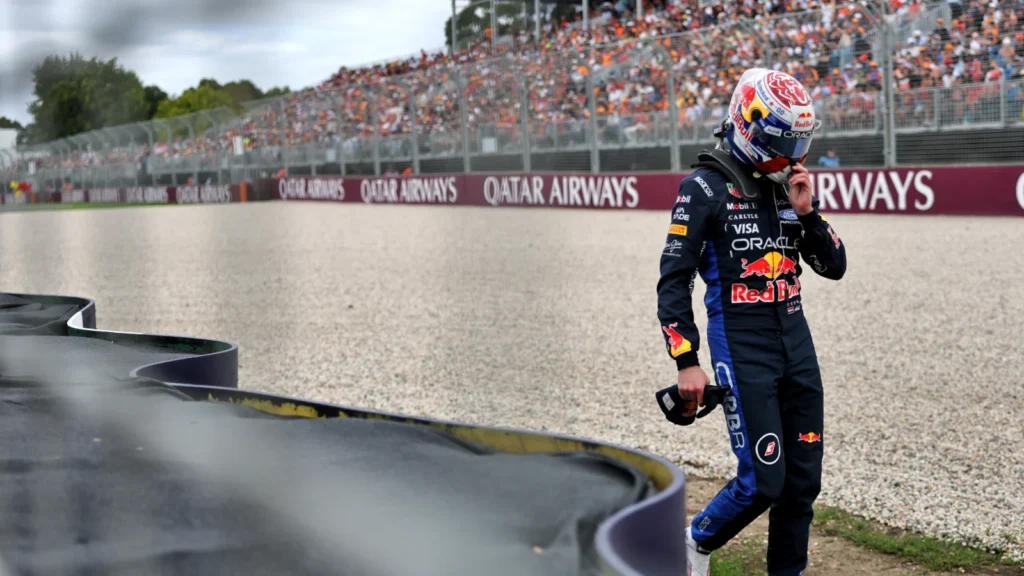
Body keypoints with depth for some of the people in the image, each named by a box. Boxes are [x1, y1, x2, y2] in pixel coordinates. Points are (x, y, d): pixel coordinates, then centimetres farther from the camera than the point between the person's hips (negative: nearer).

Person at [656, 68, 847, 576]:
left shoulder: (789, 185, 10)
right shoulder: (706, 188, -9)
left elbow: (834, 266, 11)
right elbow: (674, 281, -10)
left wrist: (805, 211, -4)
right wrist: (686, 363, -15)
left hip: (796, 341, 6)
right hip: (740, 348, -6)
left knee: (803, 479, 8)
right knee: (762, 481, -7)